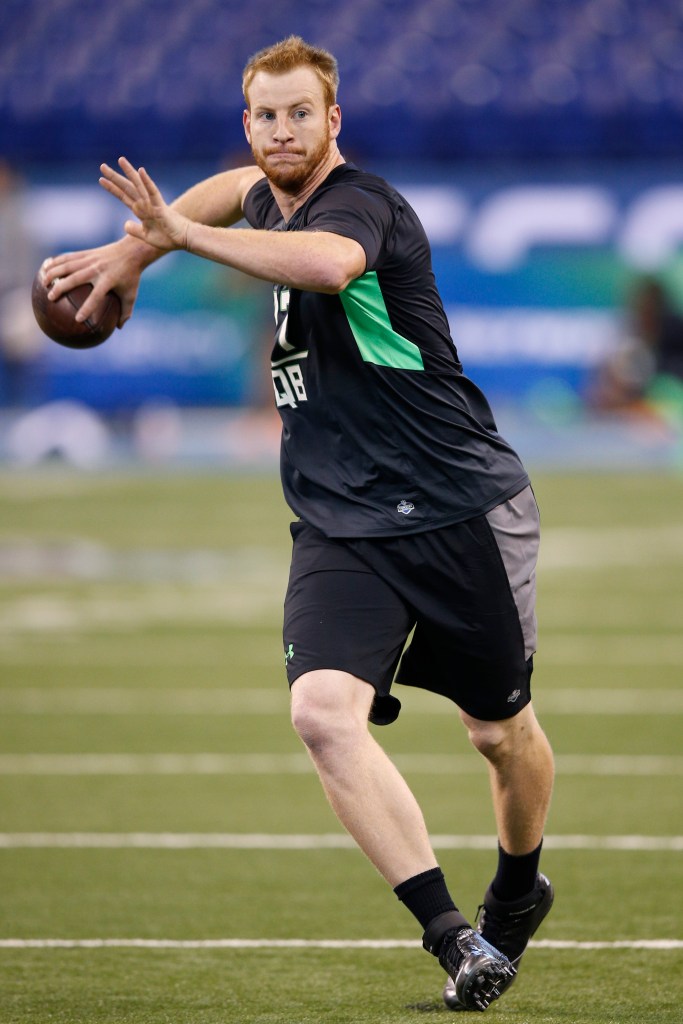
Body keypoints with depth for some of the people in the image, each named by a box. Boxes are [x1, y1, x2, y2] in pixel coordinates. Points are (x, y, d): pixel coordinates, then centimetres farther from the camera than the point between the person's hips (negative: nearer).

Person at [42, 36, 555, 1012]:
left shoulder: (360, 202, -17)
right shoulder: (273, 199, 9)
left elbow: (328, 263, -43)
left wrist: (179, 232, -38)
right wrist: (130, 253, 29)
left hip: (462, 510, -6)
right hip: (340, 523, 6)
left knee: (502, 731, 10)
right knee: (323, 711, -20)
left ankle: (519, 889, 41)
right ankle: (451, 935, -18)